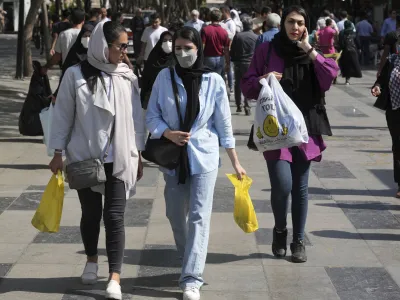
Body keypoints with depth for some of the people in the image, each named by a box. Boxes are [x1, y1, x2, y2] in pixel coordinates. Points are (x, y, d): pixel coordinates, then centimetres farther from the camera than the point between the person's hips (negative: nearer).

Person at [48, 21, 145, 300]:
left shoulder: (128, 77, 2)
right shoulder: (75, 75, -5)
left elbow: (136, 117, 8)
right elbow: (63, 115, 0)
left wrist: (138, 155, 9)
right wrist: (58, 153, 0)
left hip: (119, 159, 1)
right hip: (84, 158, 0)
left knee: (114, 216, -6)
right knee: (91, 213, 13)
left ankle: (115, 277, -7)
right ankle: (92, 260, 37)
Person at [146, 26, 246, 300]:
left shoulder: (213, 81, -6)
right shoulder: (164, 77, -2)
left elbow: (224, 124, -1)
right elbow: (152, 115, 4)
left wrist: (236, 162, 1)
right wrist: (168, 134, -16)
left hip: (204, 156, -2)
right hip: (172, 157, 3)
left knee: (199, 217, -8)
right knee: (176, 215, 12)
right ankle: (190, 264, 34)